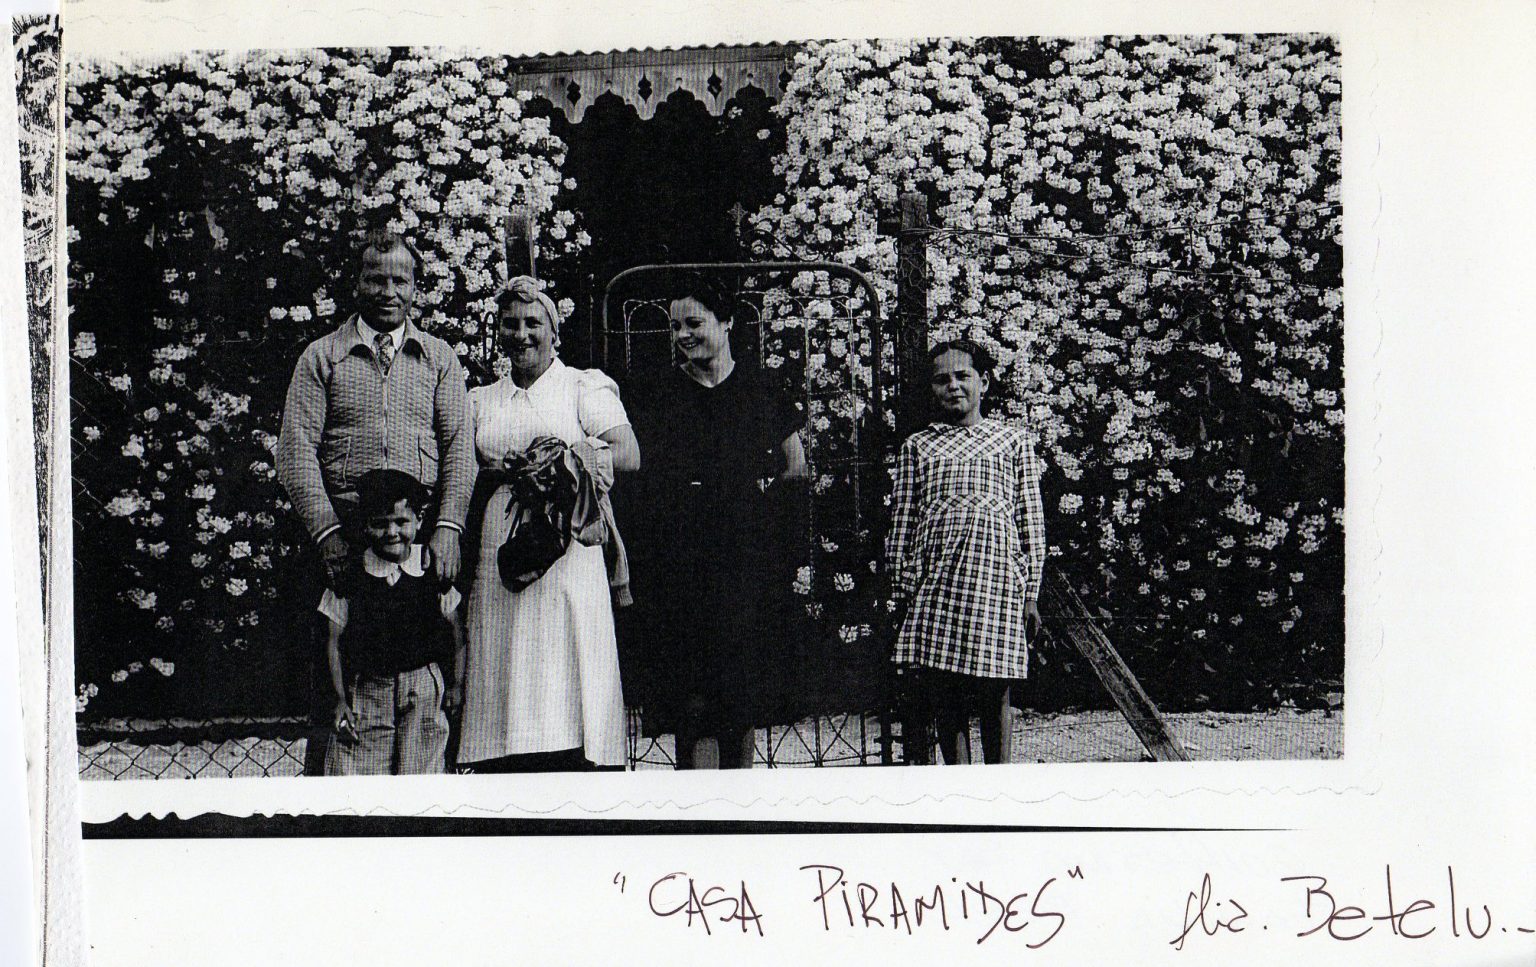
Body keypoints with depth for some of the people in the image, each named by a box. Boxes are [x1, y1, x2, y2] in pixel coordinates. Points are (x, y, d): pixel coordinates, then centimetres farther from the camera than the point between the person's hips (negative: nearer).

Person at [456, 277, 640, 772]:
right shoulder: (480, 401, 21)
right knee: (502, 671, -5)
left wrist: (566, 453, -16)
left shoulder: (585, 386, 9)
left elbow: (628, 456, -2)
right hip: (498, 558, 3)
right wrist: (499, 469, -5)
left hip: (566, 550, -3)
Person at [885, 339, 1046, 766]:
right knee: (944, 697, 2)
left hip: (997, 576, -1)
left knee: (994, 695, -1)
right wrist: (903, 593, 6)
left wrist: (1031, 595, 4)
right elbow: (902, 526, 13)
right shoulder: (918, 446, 14)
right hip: (936, 578, 1)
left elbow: (1031, 522, 10)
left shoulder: (1013, 440, 12)